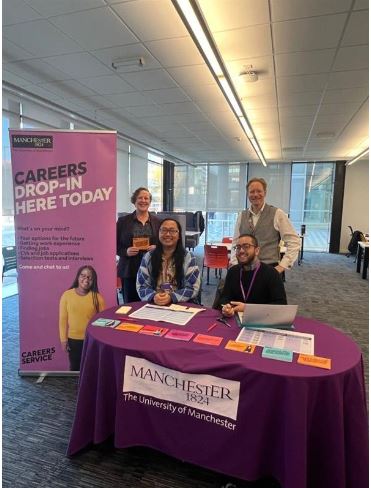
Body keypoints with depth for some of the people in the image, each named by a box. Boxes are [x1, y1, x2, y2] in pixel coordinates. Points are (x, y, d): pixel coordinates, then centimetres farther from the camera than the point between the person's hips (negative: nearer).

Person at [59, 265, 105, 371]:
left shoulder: (97, 297, -10)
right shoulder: (67, 295, -7)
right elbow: (63, 319, -2)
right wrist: (63, 339, -1)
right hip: (73, 340, 1)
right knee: (75, 367, 18)